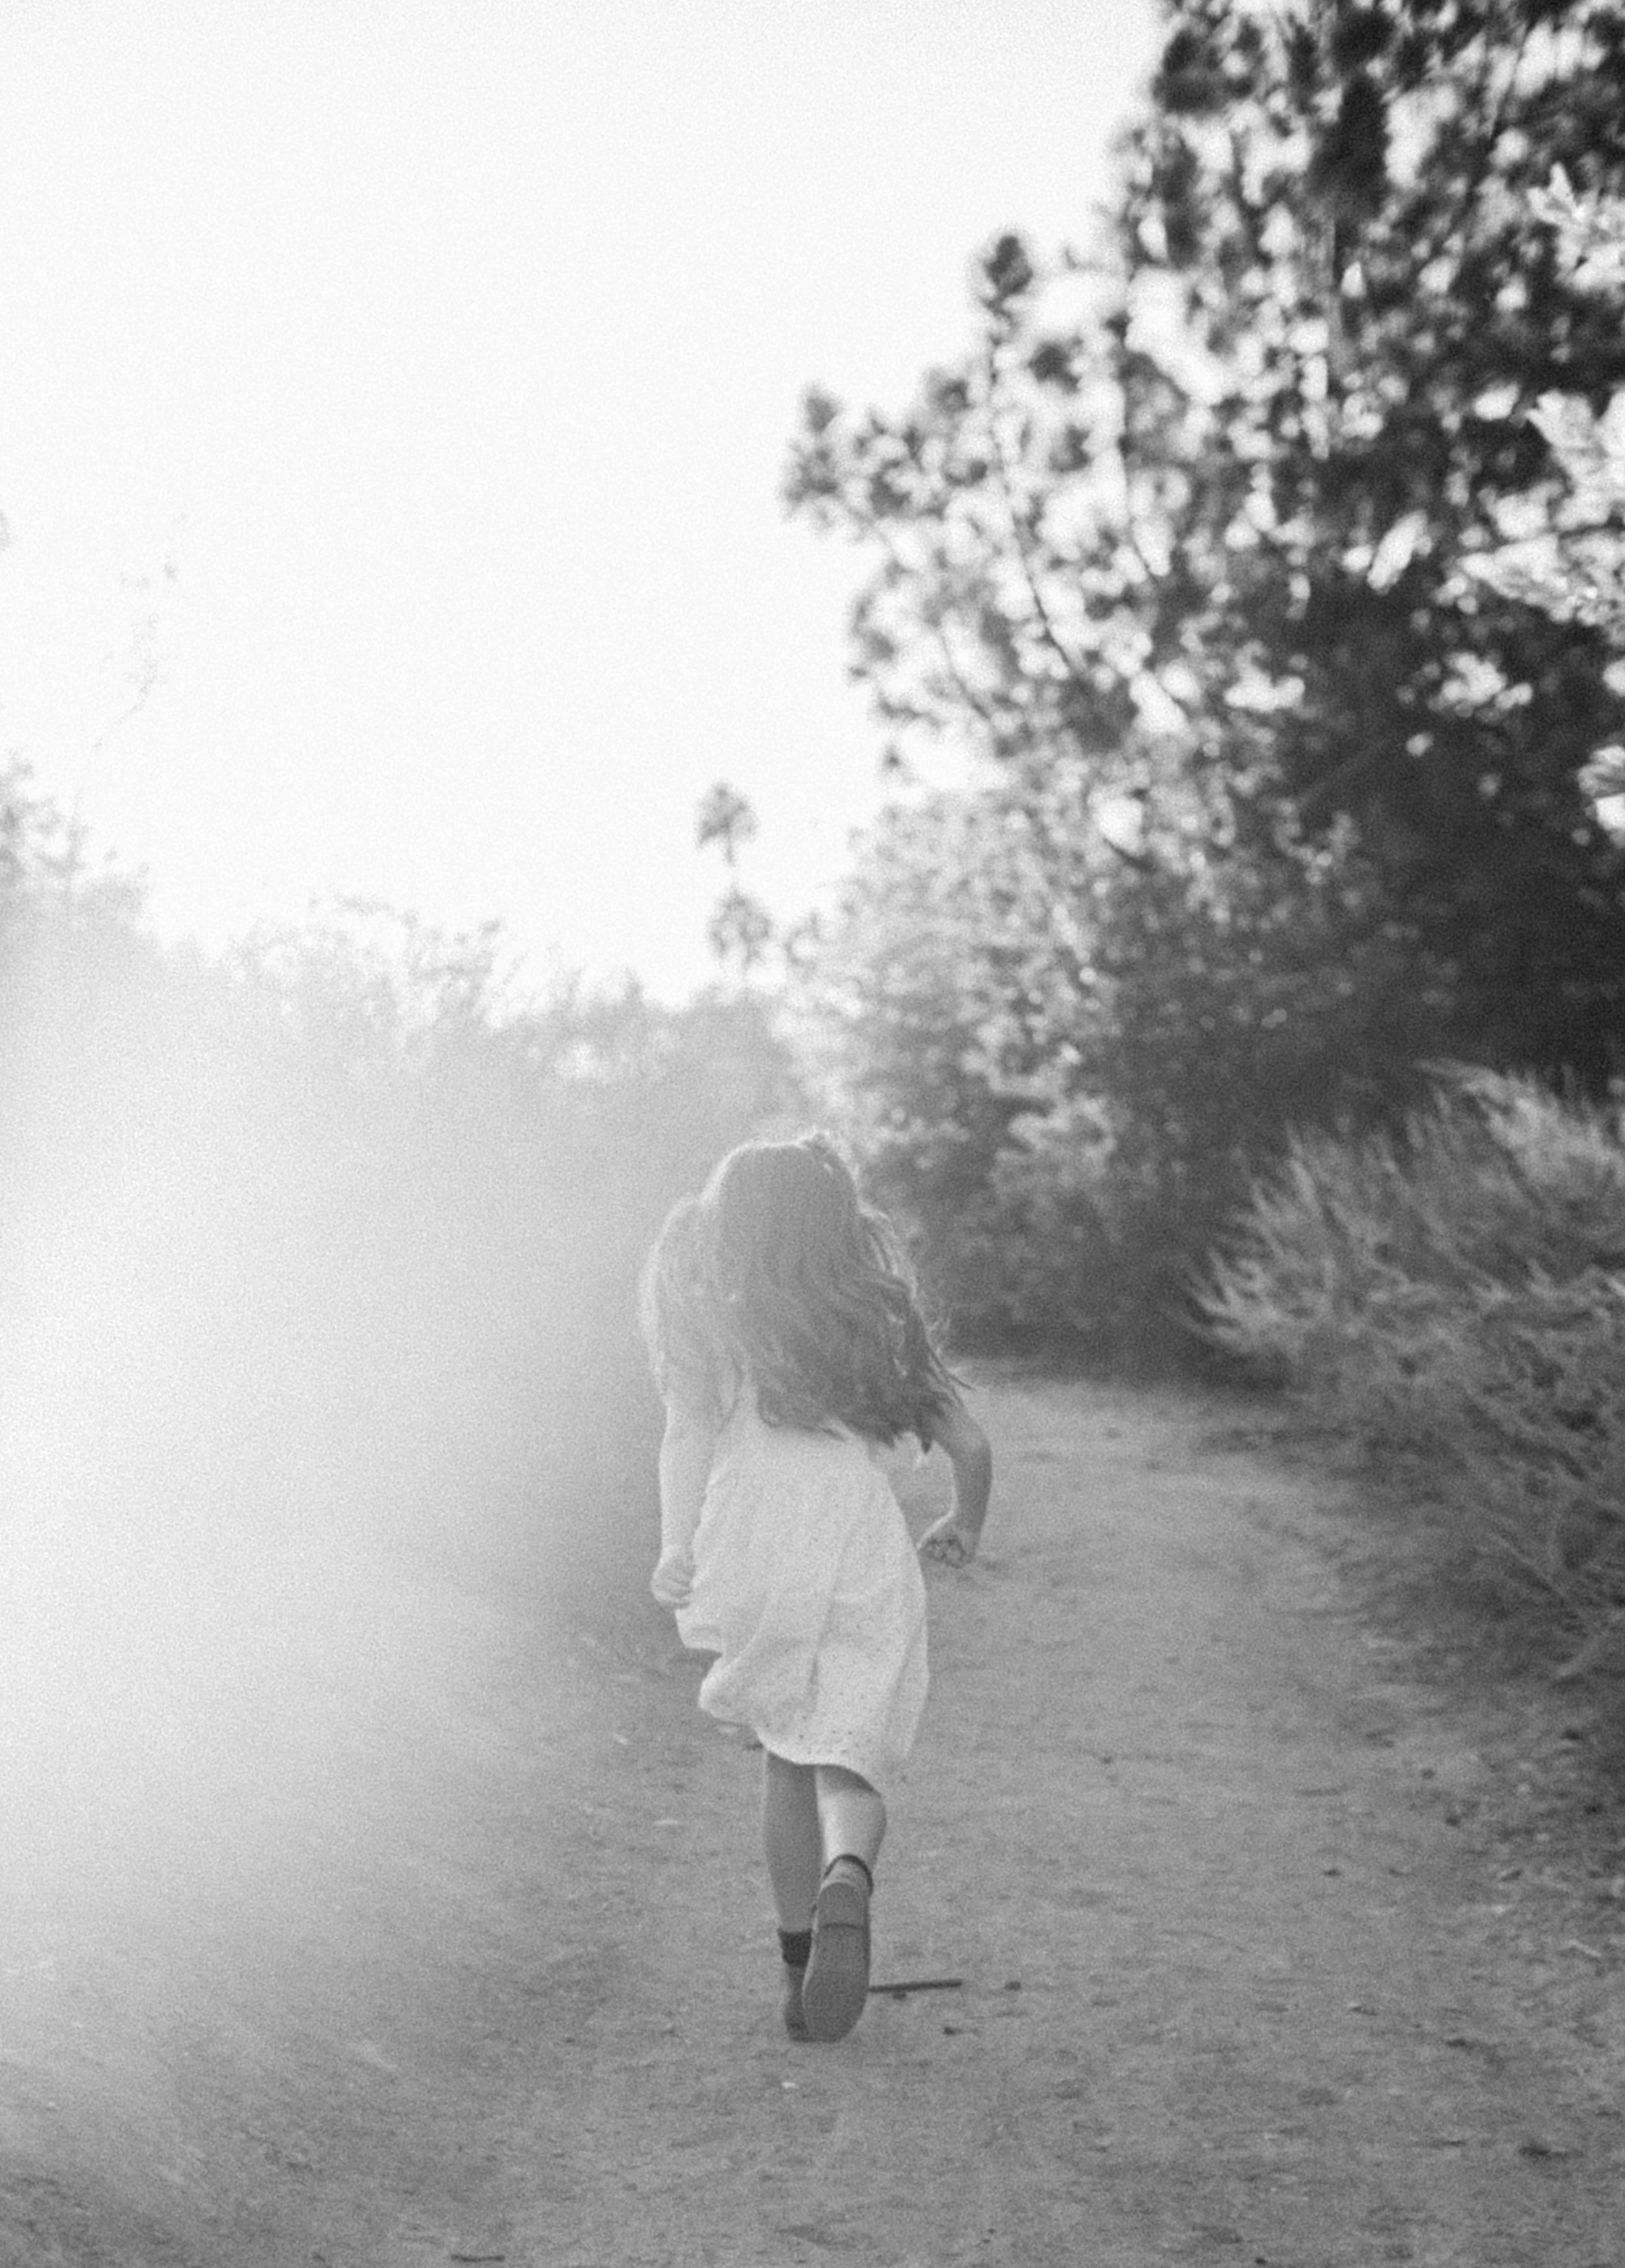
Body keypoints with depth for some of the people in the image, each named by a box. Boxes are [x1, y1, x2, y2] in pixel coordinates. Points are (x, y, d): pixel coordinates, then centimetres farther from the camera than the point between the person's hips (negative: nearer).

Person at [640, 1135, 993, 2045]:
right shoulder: (878, 1321, 17)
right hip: (862, 1541, 0)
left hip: (753, 1540, 0)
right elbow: (971, 1446, 18)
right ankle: (849, 1880, -36)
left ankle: (801, 1977, 18)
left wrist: (677, 1548, -12)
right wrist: (966, 1527, 36)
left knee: (788, 1757, 18)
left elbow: (690, 1433, -3)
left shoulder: (716, 1324, 12)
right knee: (849, 1764, -2)